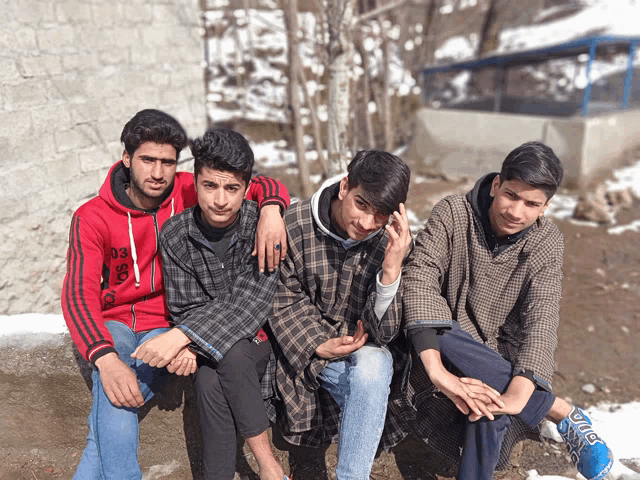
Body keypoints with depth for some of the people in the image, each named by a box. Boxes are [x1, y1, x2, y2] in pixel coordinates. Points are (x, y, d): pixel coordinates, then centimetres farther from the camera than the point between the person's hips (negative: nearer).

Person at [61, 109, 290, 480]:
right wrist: (106, 359, -36)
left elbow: (266, 186, -4)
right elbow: (79, 293, -17)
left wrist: (271, 210, -32)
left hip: (166, 325, 0)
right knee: (115, 388, -31)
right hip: (113, 323, 0)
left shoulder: (188, 193, -5)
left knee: (117, 399, -27)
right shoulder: (92, 217, -7)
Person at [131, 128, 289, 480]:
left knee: (219, 366, -31)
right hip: (209, 346, 2)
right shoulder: (175, 235, -6)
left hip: (263, 335, -2)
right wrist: (187, 345, -25)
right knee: (209, 380, -30)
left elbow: (249, 300, -22)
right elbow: (185, 307, -3)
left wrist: (182, 336, -31)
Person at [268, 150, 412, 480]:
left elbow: (382, 331, -15)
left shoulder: (393, 241, -13)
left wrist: (391, 270, -30)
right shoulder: (295, 225, -14)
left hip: (364, 347, -1)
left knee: (372, 365, -30)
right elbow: (284, 301, -2)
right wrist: (318, 345, -15)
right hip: (307, 346, 2)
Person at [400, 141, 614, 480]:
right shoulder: (454, 213, -12)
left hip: (499, 359, -1)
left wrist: (517, 395, -38)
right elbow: (419, 277, -25)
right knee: (441, 335, -34)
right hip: (450, 350, 1)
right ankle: (564, 414, -24)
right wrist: (437, 371, -38)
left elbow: (541, 320, -20)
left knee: (490, 412, -35)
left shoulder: (546, 243, -8)